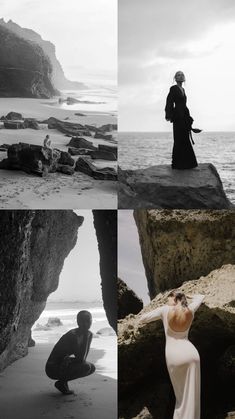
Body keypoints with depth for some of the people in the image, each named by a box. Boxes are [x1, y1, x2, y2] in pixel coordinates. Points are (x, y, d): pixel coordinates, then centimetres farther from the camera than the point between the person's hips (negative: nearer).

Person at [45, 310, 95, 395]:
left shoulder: (89, 334, 1)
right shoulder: (72, 336, -25)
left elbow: (83, 358, 1)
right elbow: (80, 358, -28)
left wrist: (69, 359, -19)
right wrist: (85, 336, -28)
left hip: (63, 365, 9)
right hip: (53, 369, -9)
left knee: (92, 368, 4)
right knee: (86, 367, -23)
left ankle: (63, 380, 9)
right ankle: (61, 382, -5)